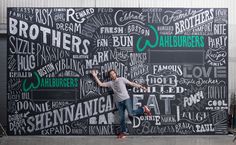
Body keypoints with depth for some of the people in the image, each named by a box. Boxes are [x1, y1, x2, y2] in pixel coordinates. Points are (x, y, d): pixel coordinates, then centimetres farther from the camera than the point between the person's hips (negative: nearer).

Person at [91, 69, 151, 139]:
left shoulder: (122, 79, 5)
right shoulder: (110, 83, 11)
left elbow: (132, 84, 5)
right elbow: (100, 84, 10)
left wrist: (141, 86, 1)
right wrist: (95, 76, 4)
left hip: (126, 99, -4)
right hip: (118, 102, 4)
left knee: (131, 114, -18)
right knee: (121, 118, 6)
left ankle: (143, 109, 5)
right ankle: (123, 132, 18)